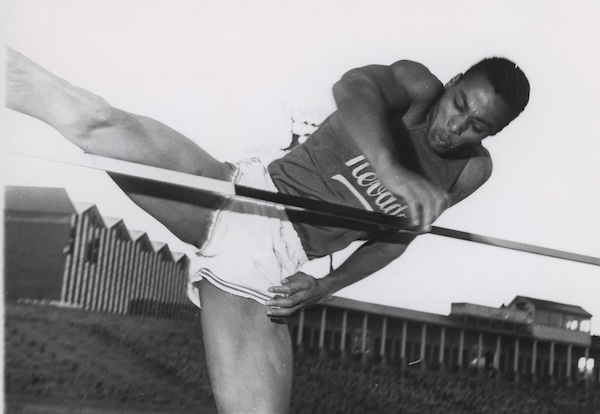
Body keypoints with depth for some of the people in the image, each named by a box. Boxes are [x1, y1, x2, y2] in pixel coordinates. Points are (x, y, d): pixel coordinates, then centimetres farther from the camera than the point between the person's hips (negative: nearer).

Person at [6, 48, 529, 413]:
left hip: (268, 271, 4)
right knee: (97, 123, -25)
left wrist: (327, 287, 5)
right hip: (240, 195, -3)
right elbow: (353, 86, -29)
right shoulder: (417, 85, -5)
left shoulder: (472, 171, 8)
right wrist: (389, 166, -49)